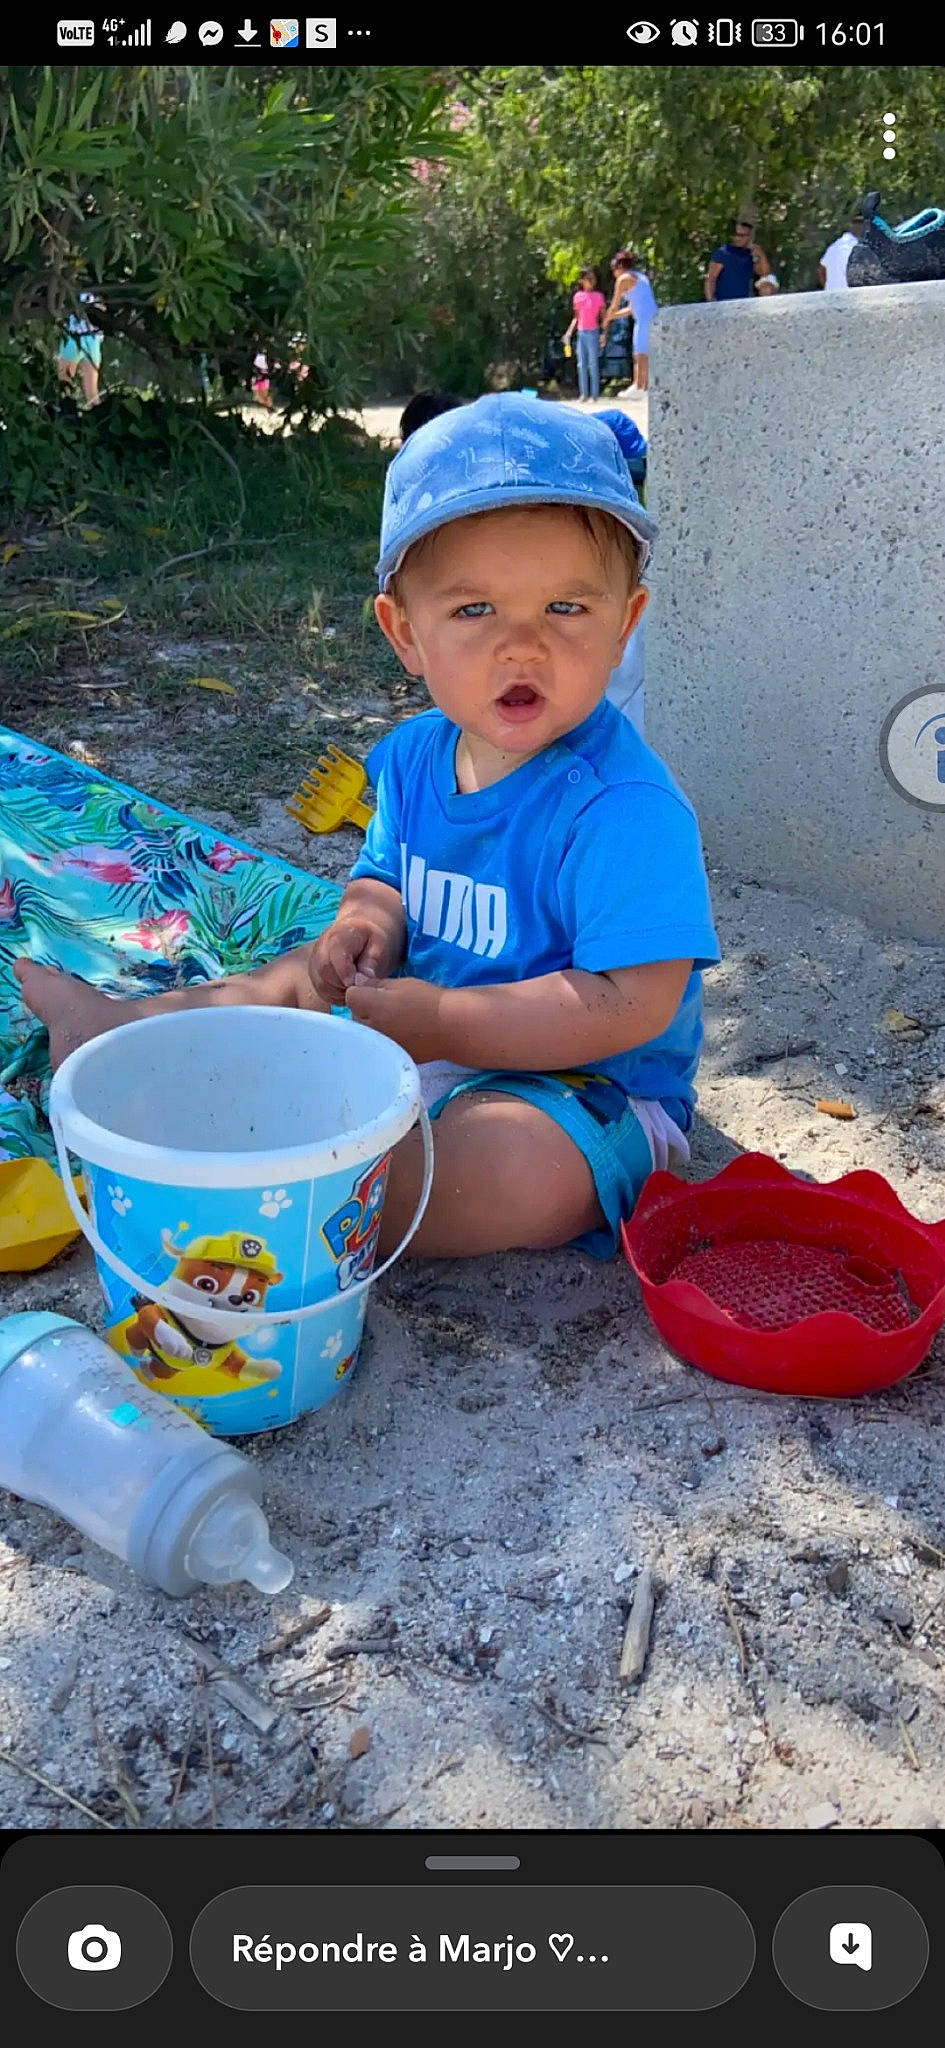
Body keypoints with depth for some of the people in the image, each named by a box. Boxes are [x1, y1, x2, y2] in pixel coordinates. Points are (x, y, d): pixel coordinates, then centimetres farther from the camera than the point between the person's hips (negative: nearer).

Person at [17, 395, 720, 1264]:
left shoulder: (621, 807, -28)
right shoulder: (417, 753, -2)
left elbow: (633, 1004, -32)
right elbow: (386, 876, 15)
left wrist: (437, 1024, -30)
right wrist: (370, 920, -11)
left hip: (584, 1091, -8)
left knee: (517, 1169, -38)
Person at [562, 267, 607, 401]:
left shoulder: (599, 296, -1)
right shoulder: (578, 296, 8)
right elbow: (576, 317, 14)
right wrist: (569, 332, 4)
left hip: (593, 333, -4)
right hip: (581, 333, 4)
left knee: (593, 364, -3)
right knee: (581, 365, 4)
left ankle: (595, 394, 1)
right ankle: (583, 394, 8)